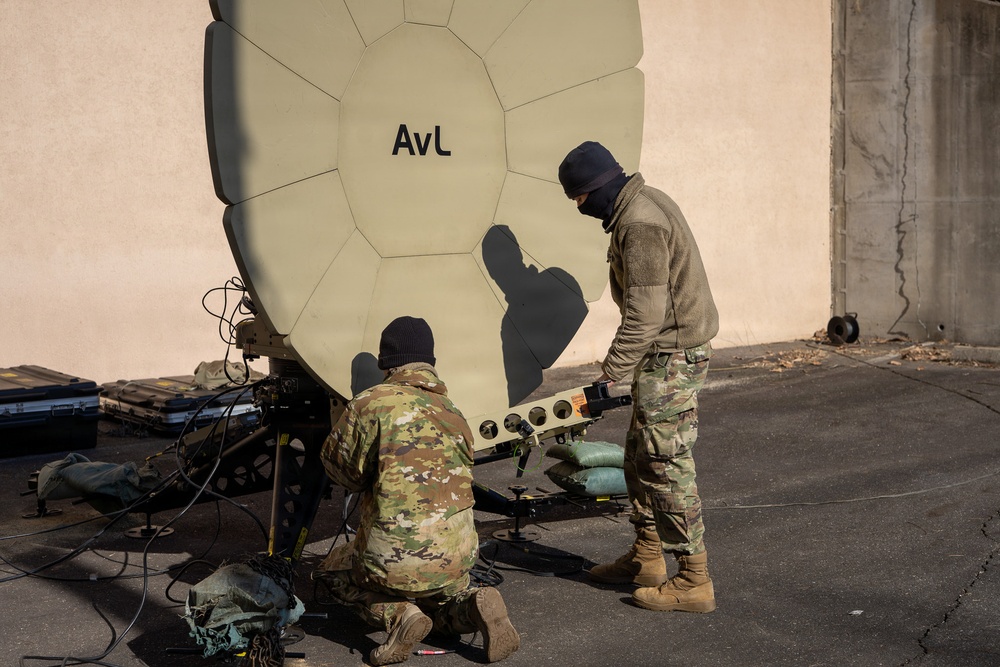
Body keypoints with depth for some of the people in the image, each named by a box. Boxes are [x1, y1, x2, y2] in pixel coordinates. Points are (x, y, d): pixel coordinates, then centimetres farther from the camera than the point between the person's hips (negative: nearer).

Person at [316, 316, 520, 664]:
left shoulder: (370, 404, -9)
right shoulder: (454, 413, 7)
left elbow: (338, 465, 3)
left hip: (394, 561, -5)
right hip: (456, 560, 5)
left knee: (332, 571, 26)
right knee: (439, 597, 36)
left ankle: (397, 615, -2)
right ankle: (471, 606, 1)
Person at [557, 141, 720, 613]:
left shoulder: (640, 223, -22)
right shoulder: (642, 204, 12)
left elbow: (645, 312, -26)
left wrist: (611, 374, -22)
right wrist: (620, 370, 20)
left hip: (671, 356, -11)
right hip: (668, 350, 11)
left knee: (667, 467, -6)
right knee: (640, 458, 18)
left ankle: (694, 580, 1)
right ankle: (646, 557, 30)